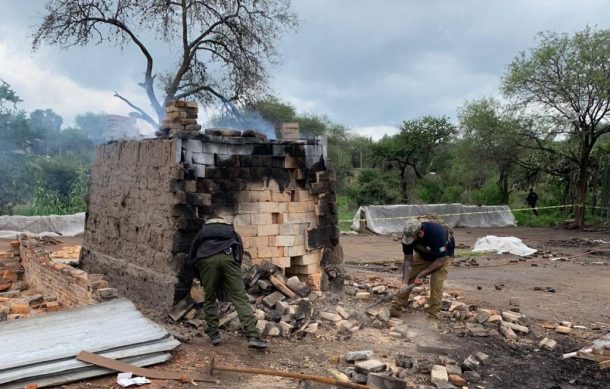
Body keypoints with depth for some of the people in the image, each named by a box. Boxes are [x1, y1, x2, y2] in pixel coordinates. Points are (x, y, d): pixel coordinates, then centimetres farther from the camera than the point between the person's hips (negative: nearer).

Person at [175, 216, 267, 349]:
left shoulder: (201, 233, 39)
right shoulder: (233, 234, 39)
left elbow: (189, 263, 36)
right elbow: (239, 258, 30)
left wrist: (182, 289, 41)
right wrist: (224, 287, 35)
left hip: (206, 259, 1)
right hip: (228, 257, 0)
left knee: (209, 299, 17)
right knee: (240, 298, -1)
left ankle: (213, 335, 19)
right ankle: (253, 336, -9)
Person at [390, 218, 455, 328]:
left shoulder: (436, 233, -42)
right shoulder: (408, 235, -28)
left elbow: (440, 261, -34)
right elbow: (408, 260, -19)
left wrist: (420, 275, -32)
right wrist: (405, 281, -29)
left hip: (442, 254, -4)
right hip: (422, 254, 4)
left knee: (436, 283, -19)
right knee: (408, 278, -3)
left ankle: (433, 318, -8)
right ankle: (395, 309, 8)